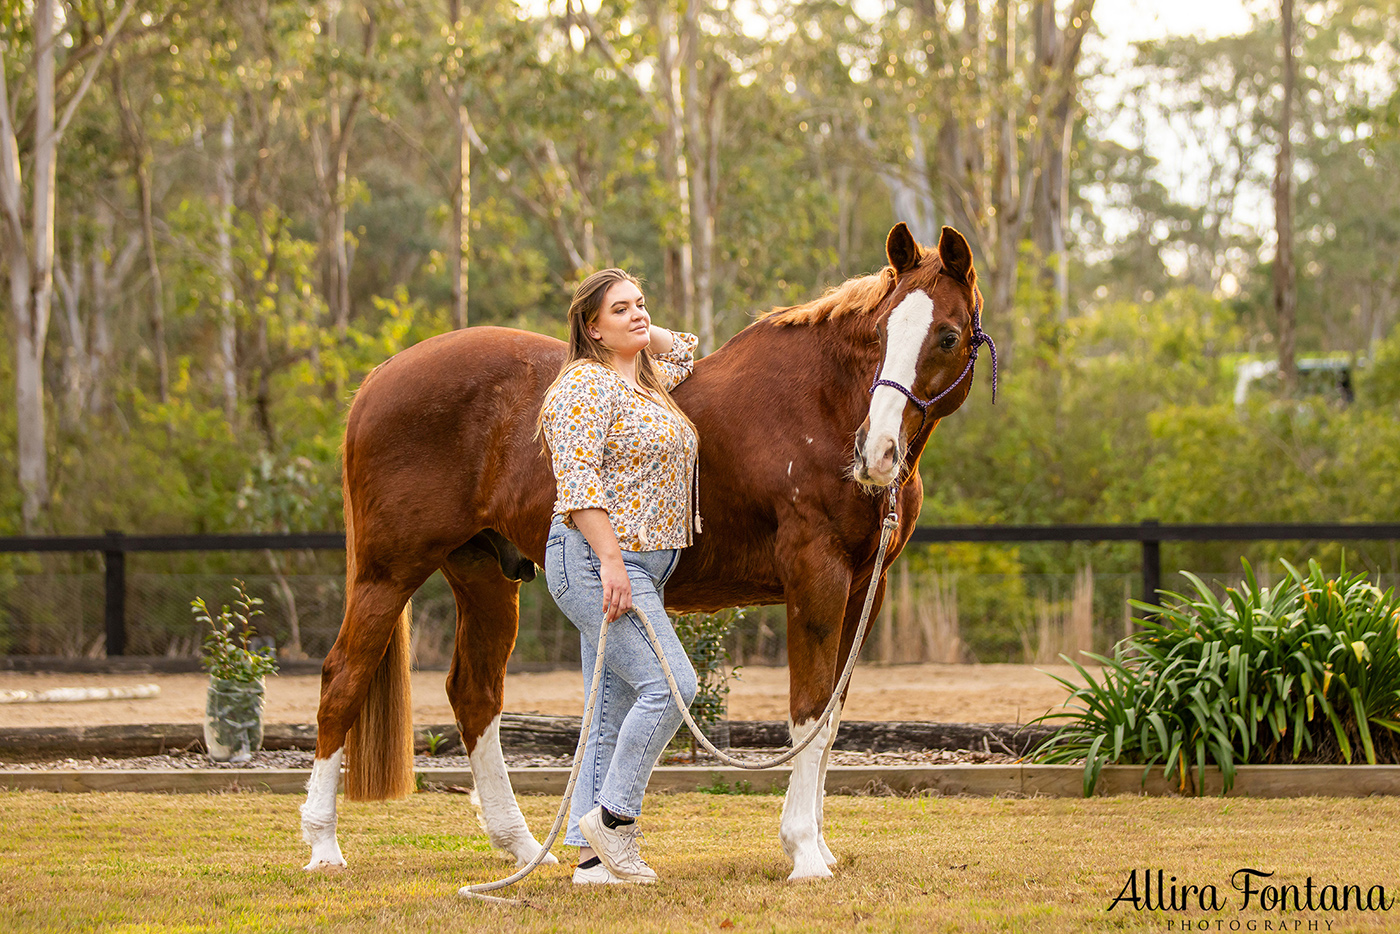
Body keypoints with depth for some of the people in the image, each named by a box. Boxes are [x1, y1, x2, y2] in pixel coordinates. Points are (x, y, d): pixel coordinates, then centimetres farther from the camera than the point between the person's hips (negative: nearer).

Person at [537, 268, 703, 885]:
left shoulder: (647, 381, 16)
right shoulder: (586, 385, -11)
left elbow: (685, 352, 39)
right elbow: (578, 481, -20)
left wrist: (647, 332, 22)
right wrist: (611, 560, -26)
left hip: (638, 569, 10)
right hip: (595, 560, -10)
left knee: (614, 712, 7)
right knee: (669, 683, -18)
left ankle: (593, 856, 8)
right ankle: (613, 813, -8)